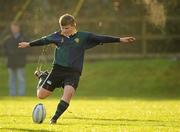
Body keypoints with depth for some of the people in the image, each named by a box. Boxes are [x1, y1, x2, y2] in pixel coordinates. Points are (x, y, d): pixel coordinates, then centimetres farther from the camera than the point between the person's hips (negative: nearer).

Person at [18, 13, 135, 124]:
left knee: (68, 93, -27)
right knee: (41, 95, 4)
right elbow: (44, 40, 21)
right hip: (58, 70, 2)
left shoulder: (83, 37, 2)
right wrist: (29, 44, 33)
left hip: (73, 72, -2)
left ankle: (55, 118, -16)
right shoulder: (58, 36, 7)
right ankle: (42, 76, 37)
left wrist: (120, 40, -9)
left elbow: (101, 38, -3)